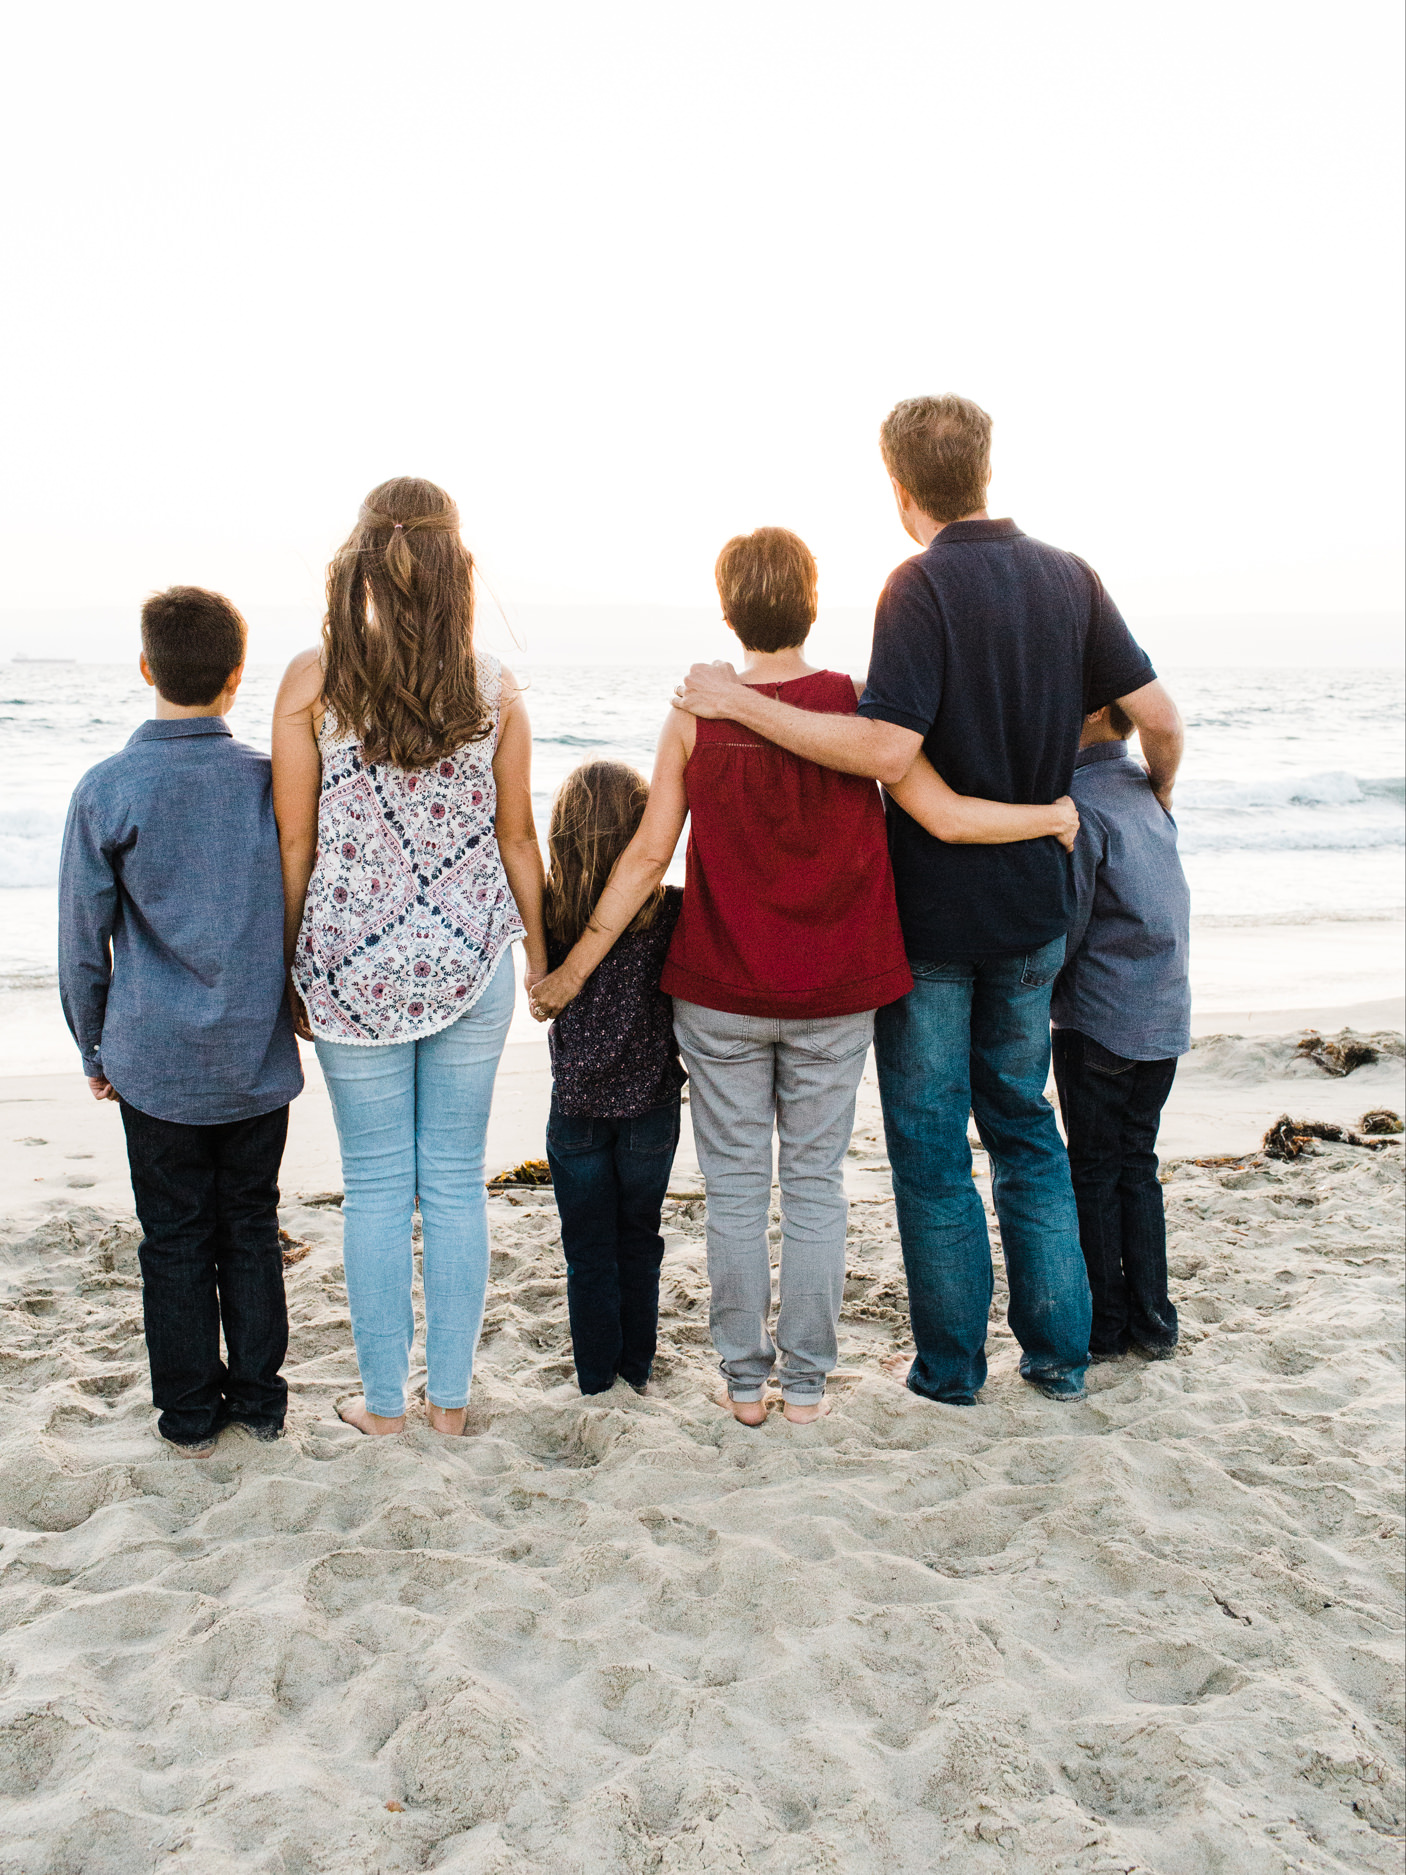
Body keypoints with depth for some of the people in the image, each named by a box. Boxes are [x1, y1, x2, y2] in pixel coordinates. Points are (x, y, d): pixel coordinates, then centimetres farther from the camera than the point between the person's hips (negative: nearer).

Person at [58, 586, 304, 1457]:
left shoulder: (106, 790, -11)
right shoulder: (275, 779, -7)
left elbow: (83, 942, -5)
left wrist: (94, 1050, 9)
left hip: (158, 1061, -1)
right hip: (260, 1058, 2)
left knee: (175, 1237, 12)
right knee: (252, 1227, 15)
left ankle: (191, 1414, 24)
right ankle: (259, 1398, 27)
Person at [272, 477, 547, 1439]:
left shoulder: (313, 680, -6)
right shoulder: (494, 686, -1)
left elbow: (294, 841, -3)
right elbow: (516, 836, 4)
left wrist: (290, 964, 7)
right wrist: (540, 950, 15)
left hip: (352, 962, -1)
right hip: (470, 957, 1)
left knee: (376, 1186, 10)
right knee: (457, 1180, 11)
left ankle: (385, 1401, 22)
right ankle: (451, 1396, 22)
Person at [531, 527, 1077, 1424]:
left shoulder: (696, 716, -6)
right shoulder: (855, 703, -7)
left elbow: (649, 854, -6)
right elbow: (947, 817, -9)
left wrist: (577, 965, 2)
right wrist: (1053, 815, 8)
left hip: (719, 994, 0)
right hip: (834, 996, 0)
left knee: (735, 1187, 10)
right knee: (817, 1184, 11)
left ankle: (745, 1379, 19)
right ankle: (808, 1380, 19)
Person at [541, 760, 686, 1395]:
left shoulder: (548, 913, -13)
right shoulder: (670, 913, -17)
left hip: (576, 1110, 0)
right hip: (651, 1105, 0)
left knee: (588, 1252, 15)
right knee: (639, 1242, 20)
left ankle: (596, 1382, 24)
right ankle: (637, 1371, 32)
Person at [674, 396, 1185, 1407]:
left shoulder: (924, 584, -15)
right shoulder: (1068, 576, 3)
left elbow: (888, 749, -27)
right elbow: (1161, 717, 4)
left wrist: (742, 704, -20)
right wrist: (1152, 806, 23)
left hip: (932, 913, -5)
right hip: (1035, 905, 6)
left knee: (931, 1144, 8)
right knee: (1026, 1124, 19)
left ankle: (952, 1366, 18)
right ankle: (1059, 1352, 24)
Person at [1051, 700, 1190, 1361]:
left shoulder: (1081, 798, -16)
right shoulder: (1147, 790, 9)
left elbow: (1067, 923, -15)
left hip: (1099, 1020, -7)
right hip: (1166, 1017, 8)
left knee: (1094, 1173, 5)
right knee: (1138, 1164, 15)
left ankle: (1104, 1325, 14)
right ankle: (1153, 1322, 21)